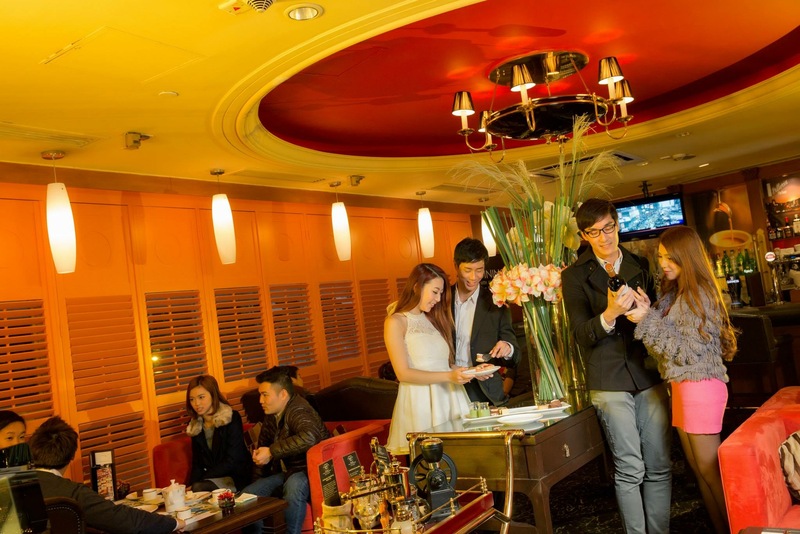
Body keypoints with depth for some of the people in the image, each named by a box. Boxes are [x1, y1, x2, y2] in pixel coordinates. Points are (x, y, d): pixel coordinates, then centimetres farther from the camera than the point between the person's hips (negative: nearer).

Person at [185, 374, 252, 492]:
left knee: (199, 487, -31)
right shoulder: (196, 427, 9)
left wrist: (195, 484, -17)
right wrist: (190, 485, -11)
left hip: (236, 478, -5)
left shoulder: (232, 418, -9)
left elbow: (231, 461, -14)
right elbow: (197, 464, 10)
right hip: (213, 478, 5)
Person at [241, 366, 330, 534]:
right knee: (248, 494, -2)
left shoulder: (297, 411, -23)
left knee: (293, 485, -38)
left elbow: (309, 437, -45)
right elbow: (265, 441, 27)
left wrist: (271, 452, -36)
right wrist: (259, 455, 3)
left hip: (308, 471, -9)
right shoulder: (272, 414, 6)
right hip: (287, 471, 9)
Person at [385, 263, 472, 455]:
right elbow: (403, 373, -11)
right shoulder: (395, 322, -3)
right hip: (420, 403, -6)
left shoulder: (432, 319, 18)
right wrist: (449, 376, -17)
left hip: (449, 399, 6)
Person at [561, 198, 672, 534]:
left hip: (650, 374, 3)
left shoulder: (641, 266, 11)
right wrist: (608, 316, -25)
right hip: (609, 379, -3)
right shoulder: (574, 276, 0)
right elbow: (582, 336, -6)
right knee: (630, 471, 3)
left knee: (659, 466, 8)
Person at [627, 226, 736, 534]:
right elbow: (665, 339, 13)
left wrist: (646, 320, -19)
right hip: (681, 386, 9)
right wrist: (646, 312, -1)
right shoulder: (674, 294, 12)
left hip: (700, 387, -9)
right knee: (699, 469, 14)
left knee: (711, 471, 0)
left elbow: (686, 350, -17)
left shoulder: (699, 293, -13)